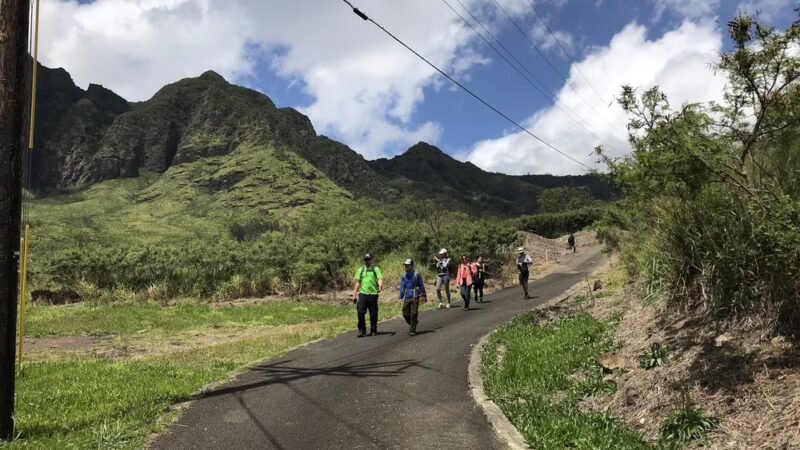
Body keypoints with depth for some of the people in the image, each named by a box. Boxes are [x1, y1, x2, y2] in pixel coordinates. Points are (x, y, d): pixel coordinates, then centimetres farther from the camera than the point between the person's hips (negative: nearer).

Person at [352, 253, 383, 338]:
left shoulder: (376, 269, 5)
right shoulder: (360, 270, 13)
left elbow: (380, 279, -7)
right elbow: (357, 282, 16)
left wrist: (380, 286, -29)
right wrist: (354, 294, 10)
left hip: (373, 294, -1)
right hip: (362, 293, 1)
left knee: (373, 313, 4)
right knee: (360, 312, -11)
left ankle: (373, 330, 19)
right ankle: (362, 330, -1)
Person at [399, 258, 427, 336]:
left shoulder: (417, 274, -4)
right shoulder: (403, 276, 6)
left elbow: (421, 285, 4)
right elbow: (402, 287, 11)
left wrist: (424, 295, 8)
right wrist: (401, 298, 6)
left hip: (415, 297, -4)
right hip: (406, 297, 4)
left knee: (413, 314, -6)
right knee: (405, 314, 4)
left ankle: (412, 330, 3)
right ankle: (413, 324, 31)